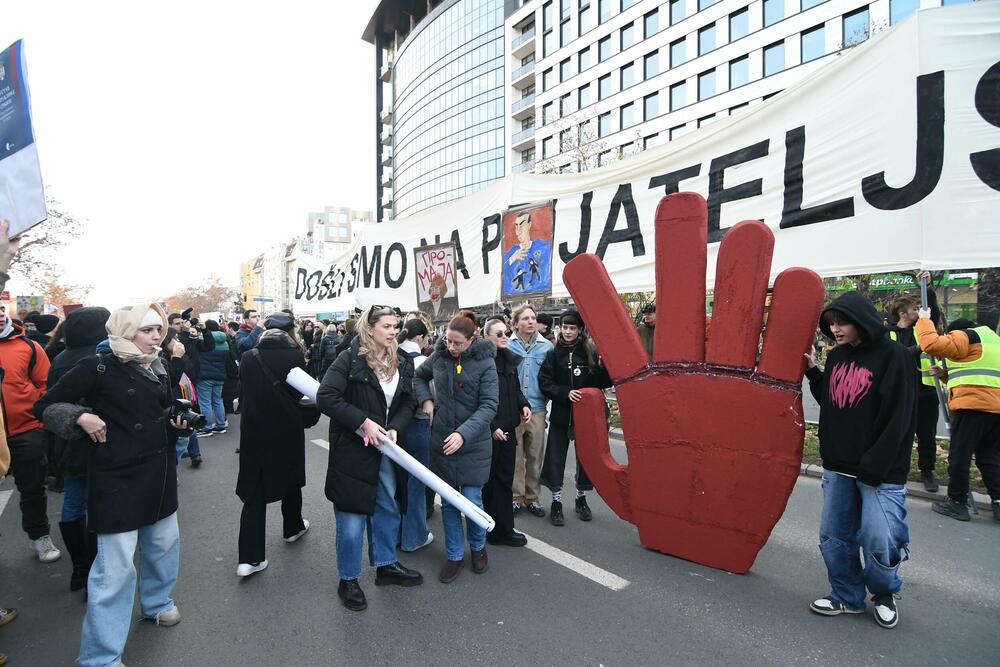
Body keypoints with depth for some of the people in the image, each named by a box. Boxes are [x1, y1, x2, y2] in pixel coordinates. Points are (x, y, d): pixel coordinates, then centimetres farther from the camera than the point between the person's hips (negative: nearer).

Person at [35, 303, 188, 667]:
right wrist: (81, 417, -21)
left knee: (164, 542, 20)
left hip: (159, 473, 7)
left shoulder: (158, 369, 8)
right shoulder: (98, 368, -12)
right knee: (116, 566, -3)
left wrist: (177, 421, 3)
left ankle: (156, 602, 46)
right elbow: (45, 406, -5)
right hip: (118, 478, -7)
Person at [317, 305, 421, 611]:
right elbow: (325, 397, -21)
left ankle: (386, 565, 42)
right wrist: (363, 421, -23)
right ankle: (348, 580, 28)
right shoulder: (350, 359, -14)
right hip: (352, 450, -6)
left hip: (386, 449, 6)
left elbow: (408, 402, 6)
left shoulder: (402, 362, 3)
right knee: (351, 520, 5)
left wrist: (395, 428, -12)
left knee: (388, 510, 20)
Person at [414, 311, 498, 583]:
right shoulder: (439, 356, -1)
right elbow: (419, 376, 19)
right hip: (441, 441, 3)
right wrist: (426, 400, 0)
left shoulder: (485, 362, -12)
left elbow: (489, 406, -17)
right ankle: (455, 555, 29)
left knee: (472, 501, 3)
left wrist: (464, 433, -29)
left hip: (473, 444, -3)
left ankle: (478, 547, 32)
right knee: (448, 502, 11)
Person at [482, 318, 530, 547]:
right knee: (490, 480, 6)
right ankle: (498, 530, 19)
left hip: (507, 428, 7)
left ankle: (503, 529, 25)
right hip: (488, 430, -7)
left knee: (505, 478, 13)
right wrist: (492, 427, -16)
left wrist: (524, 405, 2)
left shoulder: (509, 359, 11)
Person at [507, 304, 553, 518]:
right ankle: (517, 497, 23)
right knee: (515, 455, 7)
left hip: (537, 408, 2)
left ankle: (532, 497, 27)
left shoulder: (547, 347, 1)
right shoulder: (507, 346, -2)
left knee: (535, 456, 11)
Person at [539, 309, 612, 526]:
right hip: (560, 414, 0)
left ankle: (581, 499, 33)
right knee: (555, 459, 3)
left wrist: (606, 367, -20)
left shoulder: (590, 352, -1)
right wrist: (566, 393, -19)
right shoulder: (553, 354, -1)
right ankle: (556, 502, 20)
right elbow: (545, 382, -6)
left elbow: (600, 382, -2)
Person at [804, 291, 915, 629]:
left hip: (880, 471, -6)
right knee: (834, 537, 11)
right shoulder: (836, 356, 8)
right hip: (838, 467, 6)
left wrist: (874, 466, -18)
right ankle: (847, 596, 31)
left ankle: (884, 594, 28)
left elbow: (899, 418, -15)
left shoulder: (893, 356, -10)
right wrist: (813, 372, 3)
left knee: (881, 541, -2)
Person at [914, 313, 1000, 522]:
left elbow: (931, 344, -16)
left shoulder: (964, 336, 0)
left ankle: (957, 503, 2)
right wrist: (945, 374, 18)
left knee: (959, 456, -2)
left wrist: (924, 320, -2)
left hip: (972, 405, -9)